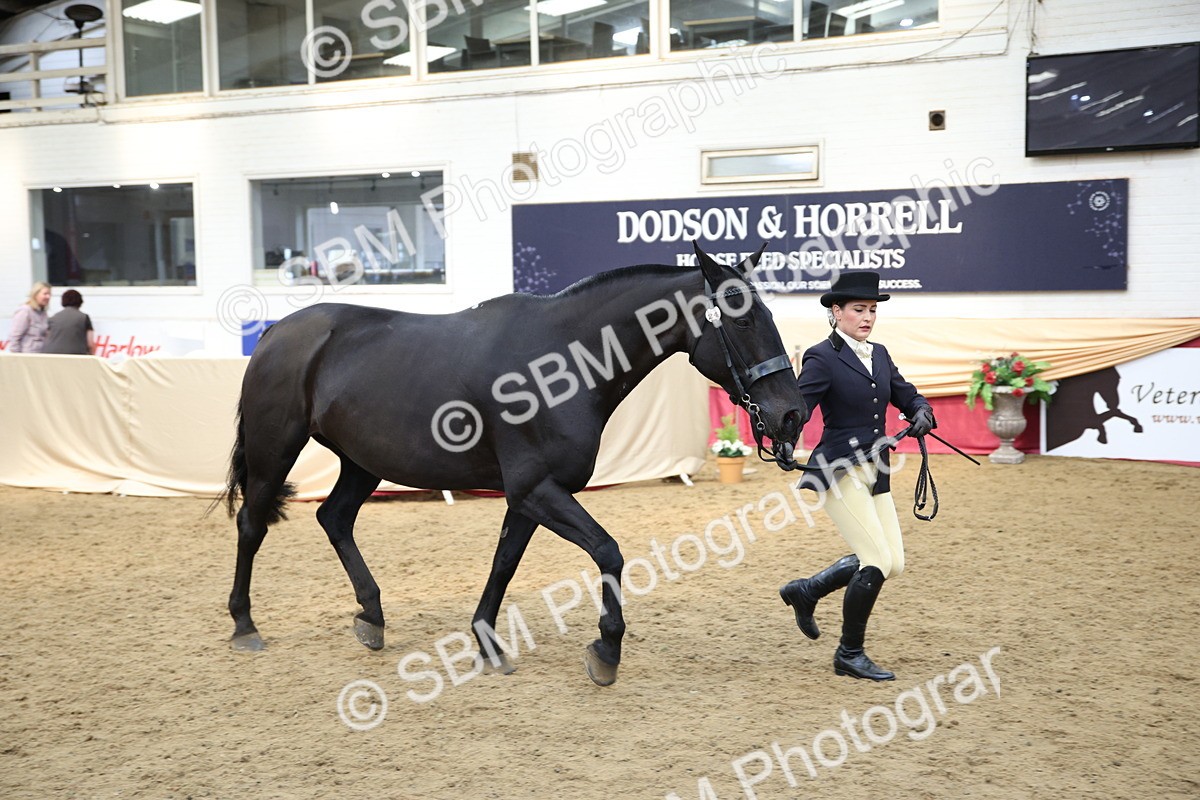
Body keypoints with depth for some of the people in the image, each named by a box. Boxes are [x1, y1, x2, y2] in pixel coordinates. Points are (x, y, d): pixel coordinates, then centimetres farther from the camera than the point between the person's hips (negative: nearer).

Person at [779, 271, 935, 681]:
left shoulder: (879, 354, 13)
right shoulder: (822, 358, -10)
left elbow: (906, 395, 16)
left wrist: (921, 413, -6)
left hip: (875, 473, 8)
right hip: (838, 471, -8)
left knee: (893, 563, 8)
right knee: (879, 560, -12)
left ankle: (806, 590, 27)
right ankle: (849, 655, 5)